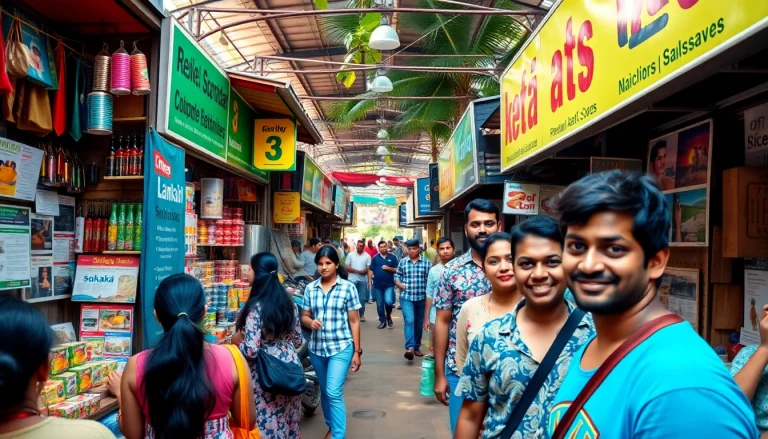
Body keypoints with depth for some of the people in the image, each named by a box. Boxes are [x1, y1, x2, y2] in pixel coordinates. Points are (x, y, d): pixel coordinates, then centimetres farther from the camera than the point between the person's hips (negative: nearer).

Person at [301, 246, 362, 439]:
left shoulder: (347, 287, -6)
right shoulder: (310, 288, 3)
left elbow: (354, 321, -3)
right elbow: (304, 316, 10)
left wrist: (357, 351, -4)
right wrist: (311, 322, -15)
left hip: (341, 347, -4)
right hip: (317, 348, 4)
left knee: (334, 392, -13)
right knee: (324, 391, 17)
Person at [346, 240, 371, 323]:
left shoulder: (367, 256, 3)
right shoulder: (350, 255, 2)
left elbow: (368, 270, 0)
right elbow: (347, 267, -2)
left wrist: (369, 281, -12)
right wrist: (357, 271, -13)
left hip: (363, 280, 1)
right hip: (352, 280, -1)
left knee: (362, 298, 6)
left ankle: (362, 314, 18)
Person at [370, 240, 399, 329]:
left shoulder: (392, 257, 2)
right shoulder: (375, 258, 5)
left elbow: (397, 270, 2)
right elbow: (371, 270, 7)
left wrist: (388, 268, -14)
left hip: (389, 284, -2)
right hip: (377, 285, 2)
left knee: (388, 301, -17)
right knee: (379, 304, 8)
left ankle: (388, 315, 12)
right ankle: (382, 321, 21)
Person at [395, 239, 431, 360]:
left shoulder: (426, 263, 2)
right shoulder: (402, 262, 6)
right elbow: (397, 277, 10)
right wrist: (400, 284, -8)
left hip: (421, 298, 1)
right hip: (406, 297, -1)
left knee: (419, 323, 11)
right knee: (409, 321, -16)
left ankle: (417, 347, 25)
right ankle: (410, 347, -23)